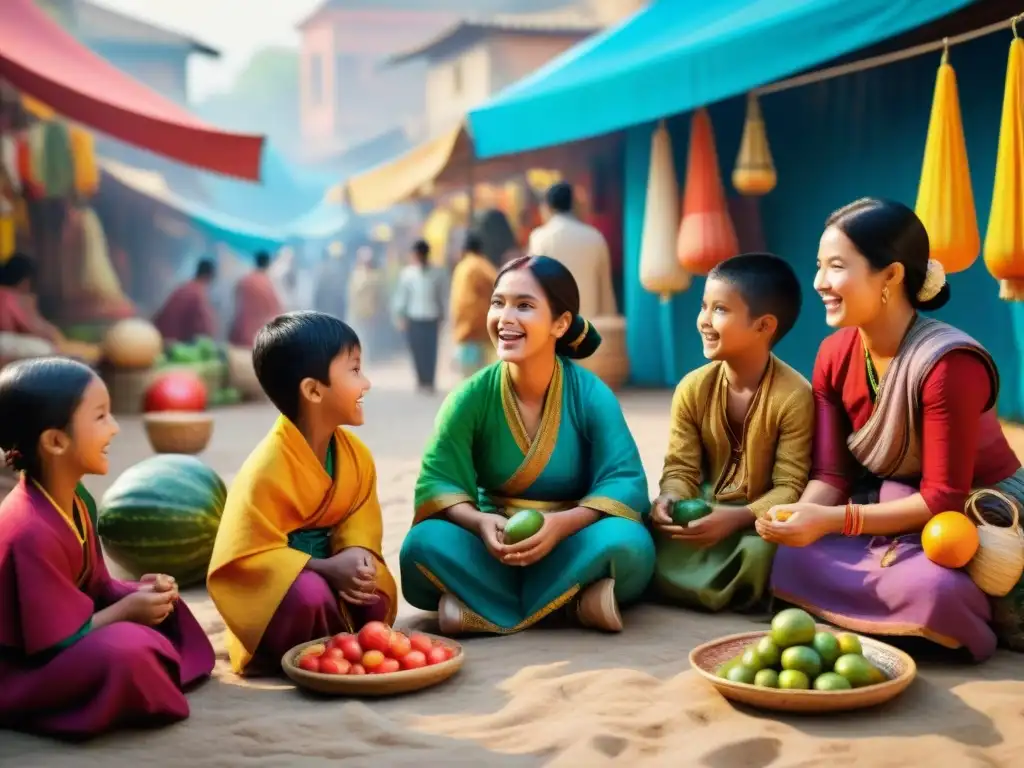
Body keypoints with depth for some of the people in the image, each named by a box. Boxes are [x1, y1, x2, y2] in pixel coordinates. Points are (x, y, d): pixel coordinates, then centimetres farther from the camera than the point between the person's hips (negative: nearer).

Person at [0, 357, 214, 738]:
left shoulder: (76, 499, 0)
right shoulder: (32, 532, -29)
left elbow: (93, 587, 10)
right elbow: (53, 643, -26)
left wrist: (134, 592, -9)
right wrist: (126, 611, -16)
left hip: (58, 639, 10)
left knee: (156, 603, 9)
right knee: (125, 649, -32)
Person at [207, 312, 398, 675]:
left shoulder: (355, 452, -3)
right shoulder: (269, 468, -27)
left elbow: (361, 520, 3)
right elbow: (247, 556, -26)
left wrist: (356, 553, -22)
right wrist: (326, 568, -33)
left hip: (326, 574, 6)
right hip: (272, 591, -6)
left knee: (375, 596, -24)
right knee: (307, 595, -37)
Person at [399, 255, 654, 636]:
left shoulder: (590, 395, -10)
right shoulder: (471, 397, -7)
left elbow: (626, 482, -16)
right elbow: (438, 482, -9)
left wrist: (562, 525, -34)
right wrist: (480, 523, -31)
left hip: (572, 548, -1)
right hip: (497, 546, 1)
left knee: (628, 542, -32)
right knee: (423, 544, -27)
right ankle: (572, 600, -25)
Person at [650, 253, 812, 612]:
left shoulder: (794, 395, -16)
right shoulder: (693, 388, -3)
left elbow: (790, 486, -17)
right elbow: (681, 468, -2)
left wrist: (738, 518, -34)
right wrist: (670, 499, -27)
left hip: (759, 517, -3)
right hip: (705, 508, 4)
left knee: (759, 552, -36)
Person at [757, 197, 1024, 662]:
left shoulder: (949, 364, -26)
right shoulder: (834, 355, -5)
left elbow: (944, 499, -25)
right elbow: (832, 475, -4)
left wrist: (832, 521, -33)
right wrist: (802, 515, -28)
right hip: (894, 516, 6)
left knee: (931, 588, -37)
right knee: (794, 561, -19)